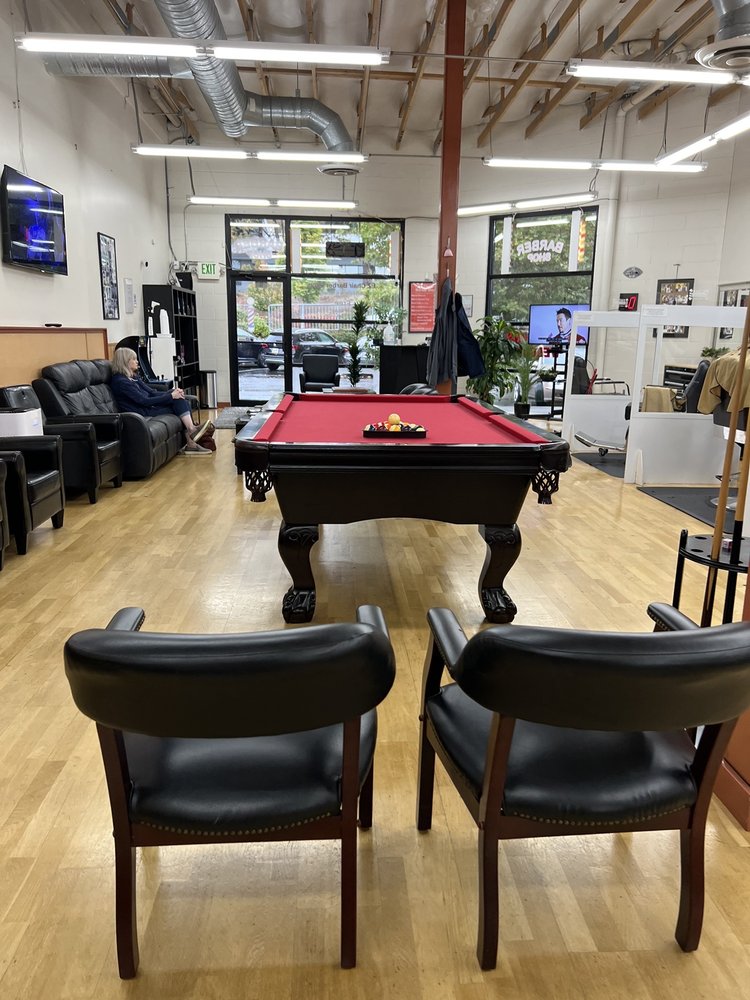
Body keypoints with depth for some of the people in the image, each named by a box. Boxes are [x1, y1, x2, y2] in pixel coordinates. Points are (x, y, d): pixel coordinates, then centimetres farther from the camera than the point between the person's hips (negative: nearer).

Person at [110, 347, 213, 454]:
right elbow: (144, 401, -18)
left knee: (183, 403, -11)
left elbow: (151, 392, 14)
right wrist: (170, 396, -17)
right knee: (178, 402, -18)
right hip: (142, 414, -9)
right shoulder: (121, 381, -13)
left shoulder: (133, 377, 17)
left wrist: (172, 392, -4)